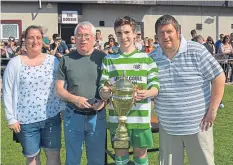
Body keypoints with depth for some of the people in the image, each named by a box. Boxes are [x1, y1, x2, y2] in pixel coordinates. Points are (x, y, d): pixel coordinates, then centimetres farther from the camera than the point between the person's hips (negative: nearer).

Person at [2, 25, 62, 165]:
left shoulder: (53, 61, 0)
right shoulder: (15, 63, -4)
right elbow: (7, 92, -2)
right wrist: (11, 118, -5)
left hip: (51, 117, 1)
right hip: (26, 120, -1)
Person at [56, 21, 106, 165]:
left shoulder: (103, 58, -2)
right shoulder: (67, 59, 0)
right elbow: (59, 88, 1)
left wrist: (104, 101, -16)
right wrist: (75, 99, -16)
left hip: (97, 115, 0)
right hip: (73, 115, 1)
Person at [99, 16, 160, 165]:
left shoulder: (147, 58, 3)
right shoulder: (109, 59, 5)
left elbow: (155, 87, 0)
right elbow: (102, 88, 2)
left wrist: (147, 93, -22)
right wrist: (104, 93, -22)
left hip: (141, 117, 0)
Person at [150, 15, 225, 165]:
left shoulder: (197, 51, -12)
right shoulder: (152, 59, -1)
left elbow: (219, 78, -10)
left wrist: (212, 110, -12)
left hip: (197, 125, -3)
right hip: (167, 127, 3)